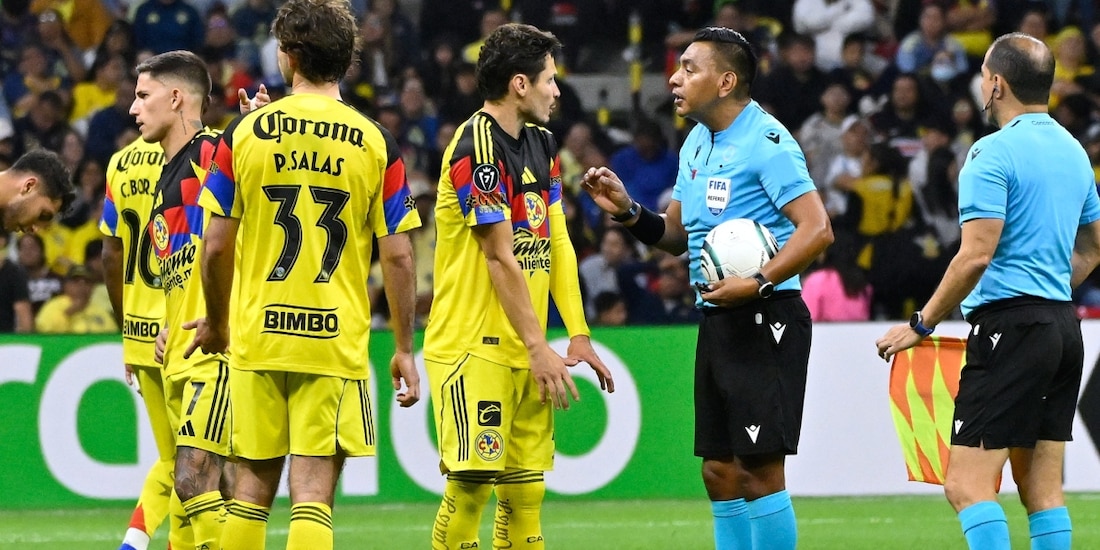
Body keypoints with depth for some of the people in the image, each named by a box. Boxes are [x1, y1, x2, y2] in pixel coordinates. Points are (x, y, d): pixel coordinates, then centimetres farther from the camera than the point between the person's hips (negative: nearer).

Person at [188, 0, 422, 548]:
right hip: (336, 339, -1)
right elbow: (397, 257, -2)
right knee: (313, 493, -4)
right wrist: (403, 351, 7)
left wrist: (215, 323, 17)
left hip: (256, 336, 1)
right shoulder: (375, 143, -1)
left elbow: (216, 248, 1)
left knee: (252, 487, 11)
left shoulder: (243, 133, 0)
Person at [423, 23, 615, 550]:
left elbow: (557, 243, 13)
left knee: (526, 487, 5)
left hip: (525, 350, 8)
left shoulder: (540, 144, 14)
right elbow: (500, 258, -16)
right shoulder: (476, 148, -14)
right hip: (473, 345, -8)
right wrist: (538, 346, -16)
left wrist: (578, 334, 5)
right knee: (472, 480, -13)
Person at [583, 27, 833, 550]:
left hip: (763, 319, -9)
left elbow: (817, 229, -19)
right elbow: (676, 232, 21)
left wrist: (757, 284, -26)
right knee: (719, 470, 9)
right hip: (717, 323, 9)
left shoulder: (766, 142, -13)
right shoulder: (696, 145, 15)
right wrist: (628, 211, 4)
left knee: (759, 467, -10)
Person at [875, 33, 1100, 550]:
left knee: (968, 484, -10)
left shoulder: (994, 153, -11)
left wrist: (921, 325, -11)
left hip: (1009, 328, -9)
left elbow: (976, 255, -18)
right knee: (1042, 488, 9)